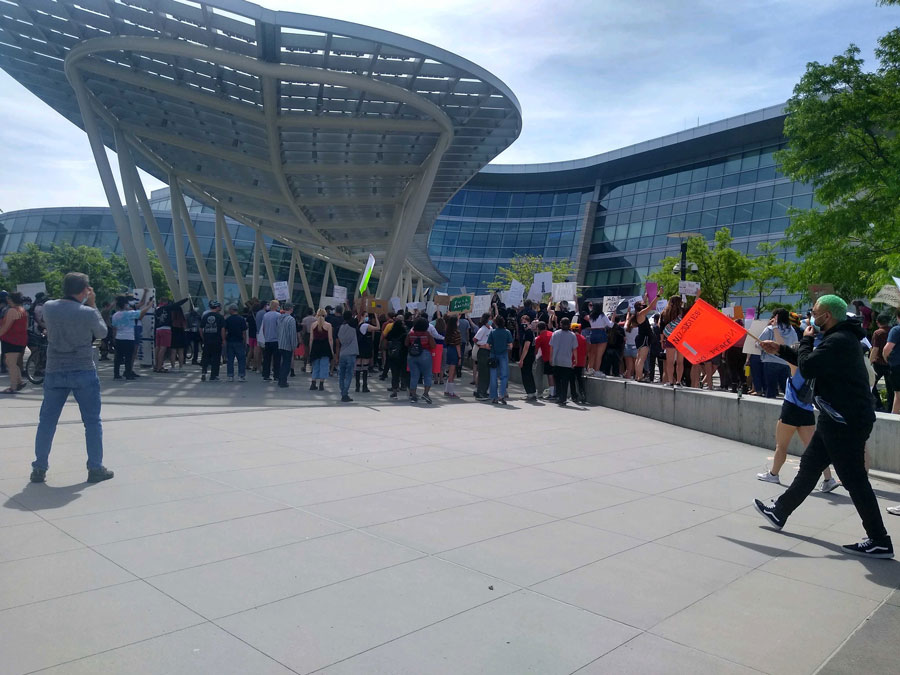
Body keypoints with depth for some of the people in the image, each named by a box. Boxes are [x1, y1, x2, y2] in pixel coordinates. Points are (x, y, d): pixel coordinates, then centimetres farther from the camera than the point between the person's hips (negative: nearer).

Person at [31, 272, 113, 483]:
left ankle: (39, 468, 18)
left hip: (54, 373, 4)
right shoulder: (88, 313, -13)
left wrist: (82, 302, 17)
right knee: (92, 422, 7)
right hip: (84, 373, -3)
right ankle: (95, 468, 10)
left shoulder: (49, 307, -1)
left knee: (47, 421, 13)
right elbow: (102, 333, 5)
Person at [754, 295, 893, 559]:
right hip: (838, 418, 11)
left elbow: (807, 368, -23)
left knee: (854, 479, -4)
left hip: (847, 422, -11)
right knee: (809, 465, 18)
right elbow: (814, 362, 25)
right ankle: (779, 512, 30)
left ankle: (879, 542, 5)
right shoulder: (839, 338, 13)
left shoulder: (839, 341, -21)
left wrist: (806, 340, -7)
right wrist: (780, 350, 20)